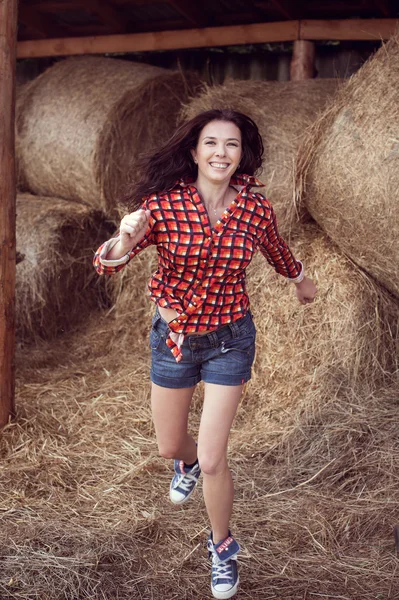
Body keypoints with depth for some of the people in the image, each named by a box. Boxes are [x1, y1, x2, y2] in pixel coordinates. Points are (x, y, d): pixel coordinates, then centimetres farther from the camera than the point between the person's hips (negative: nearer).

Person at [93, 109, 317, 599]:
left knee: (212, 462, -3)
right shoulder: (163, 201, -17)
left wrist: (300, 280, 29)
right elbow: (106, 264, -19)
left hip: (229, 341, -1)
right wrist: (125, 240, -42)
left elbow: (275, 248, 11)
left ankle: (222, 546, 27)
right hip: (173, 337, 1)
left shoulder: (256, 208, -13)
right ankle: (188, 463, 60)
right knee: (170, 448, 20)